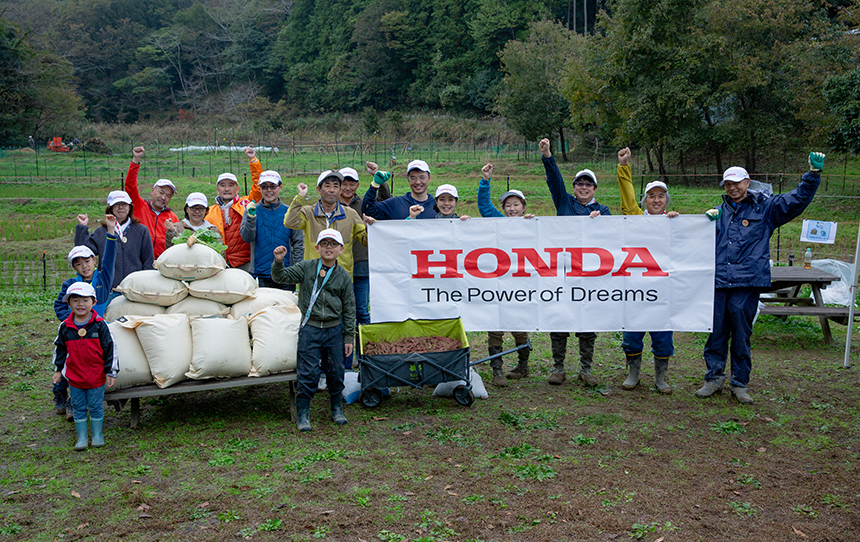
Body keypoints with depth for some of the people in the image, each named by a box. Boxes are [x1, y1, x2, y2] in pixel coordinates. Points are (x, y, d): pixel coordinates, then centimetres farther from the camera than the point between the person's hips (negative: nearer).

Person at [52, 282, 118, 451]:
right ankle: (82, 437, 21)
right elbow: (60, 349, 13)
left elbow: (110, 348, -4)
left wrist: (111, 372, -4)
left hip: (96, 376, -2)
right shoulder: (65, 327, -1)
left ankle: (97, 435, 21)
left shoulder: (100, 325, -8)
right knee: (78, 407, 10)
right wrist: (59, 370, 16)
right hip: (74, 376, 2)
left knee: (96, 406, 7)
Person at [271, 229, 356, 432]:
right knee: (308, 373, -3)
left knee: (336, 372, 9)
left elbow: (349, 308, 7)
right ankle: (303, 414, 11)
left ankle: (337, 409, 28)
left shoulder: (343, 276, 3)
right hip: (309, 329, -2)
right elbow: (280, 277, -4)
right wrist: (278, 262, -25)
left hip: (334, 330, 2)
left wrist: (349, 337, 5)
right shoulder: (306, 267, 0)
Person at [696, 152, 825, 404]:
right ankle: (714, 377, 18)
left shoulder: (765, 208, 8)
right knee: (716, 332, 5)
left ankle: (740, 383, 15)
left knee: (741, 335, 4)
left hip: (747, 283, -3)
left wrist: (813, 173, -13)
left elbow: (799, 199, -1)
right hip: (718, 281, 3)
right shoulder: (720, 211, 17)